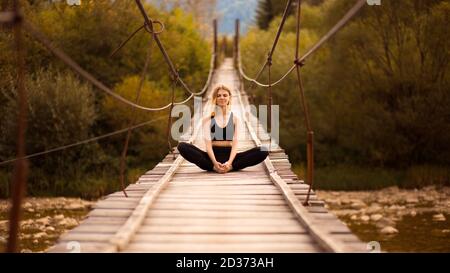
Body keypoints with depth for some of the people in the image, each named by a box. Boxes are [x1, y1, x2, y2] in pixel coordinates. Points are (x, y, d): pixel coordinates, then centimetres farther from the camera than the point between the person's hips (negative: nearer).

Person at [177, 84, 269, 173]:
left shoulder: (235, 119, 8)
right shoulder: (208, 119, 6)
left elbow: (235, 143, -2)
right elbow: (208, 143, -4)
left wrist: (229, 162, -21)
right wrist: (215, 163, -23)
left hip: (230, 156, 1)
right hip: (213, 156, 0)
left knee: (263, 152, -24)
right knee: (182, 146, -27)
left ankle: (230, 166, -29)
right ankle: (214, 167, -31)